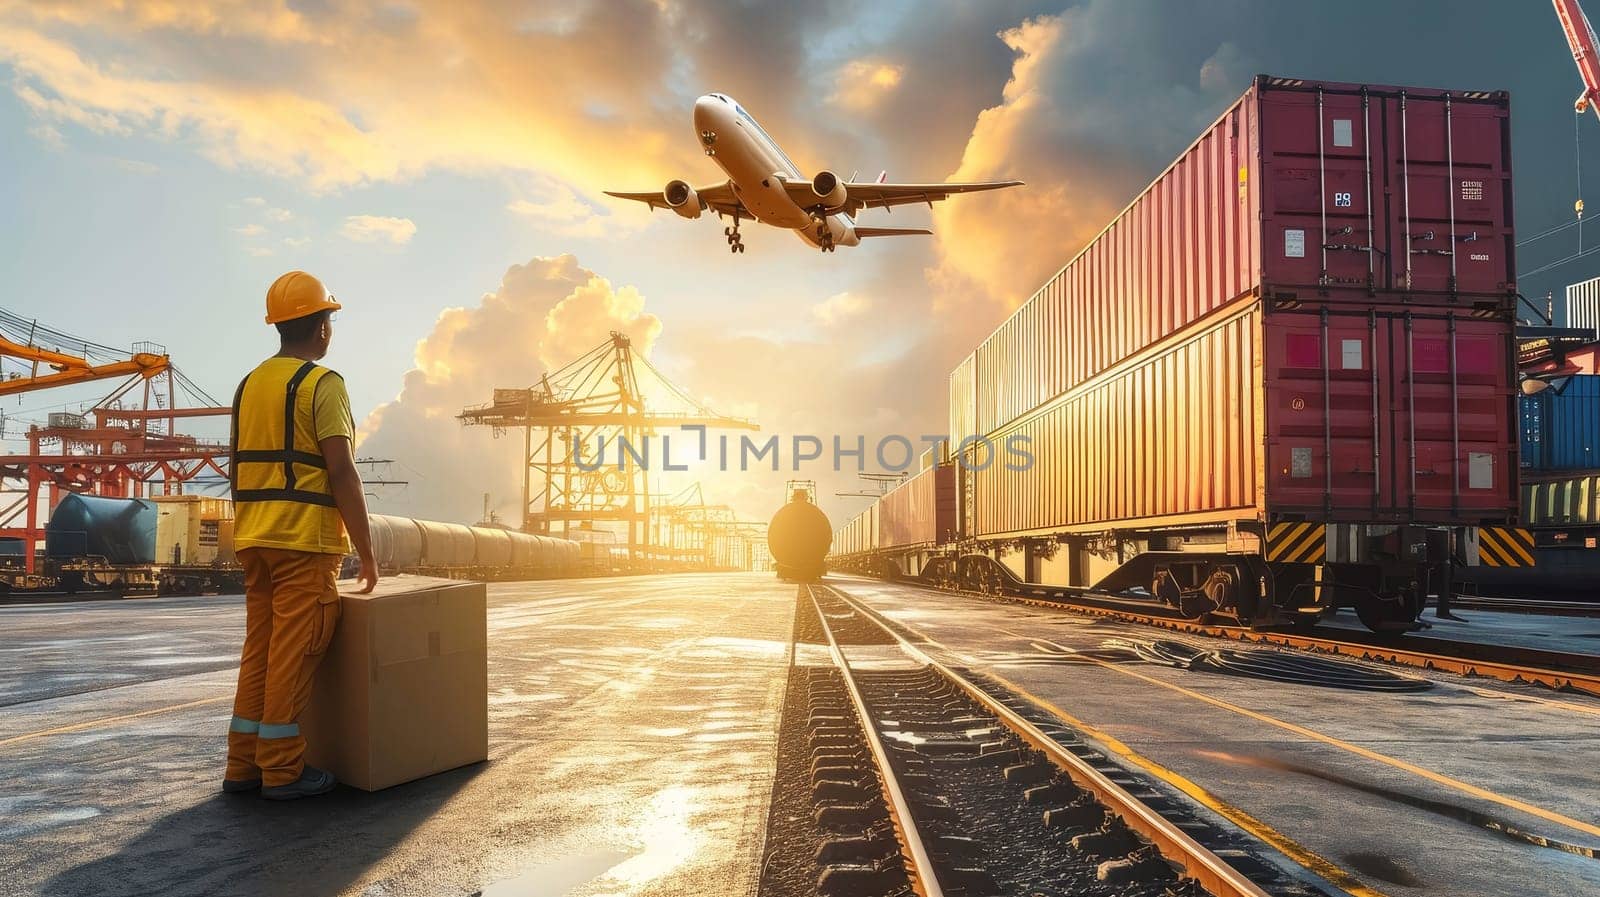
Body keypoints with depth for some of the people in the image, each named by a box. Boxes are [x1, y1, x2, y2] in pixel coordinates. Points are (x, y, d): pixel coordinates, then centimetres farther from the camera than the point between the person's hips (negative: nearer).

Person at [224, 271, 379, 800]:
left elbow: (245, 465, 18)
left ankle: (243, 765, 18)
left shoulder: (250, 383, 16)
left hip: (255, 538, 8)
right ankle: (282, 770, 3)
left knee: (259, 648, 13)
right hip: (305, 539, -8)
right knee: (294, 653, -3)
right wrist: (366, 553, -12)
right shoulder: (322, 383, -8)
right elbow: (341, 472, -15)